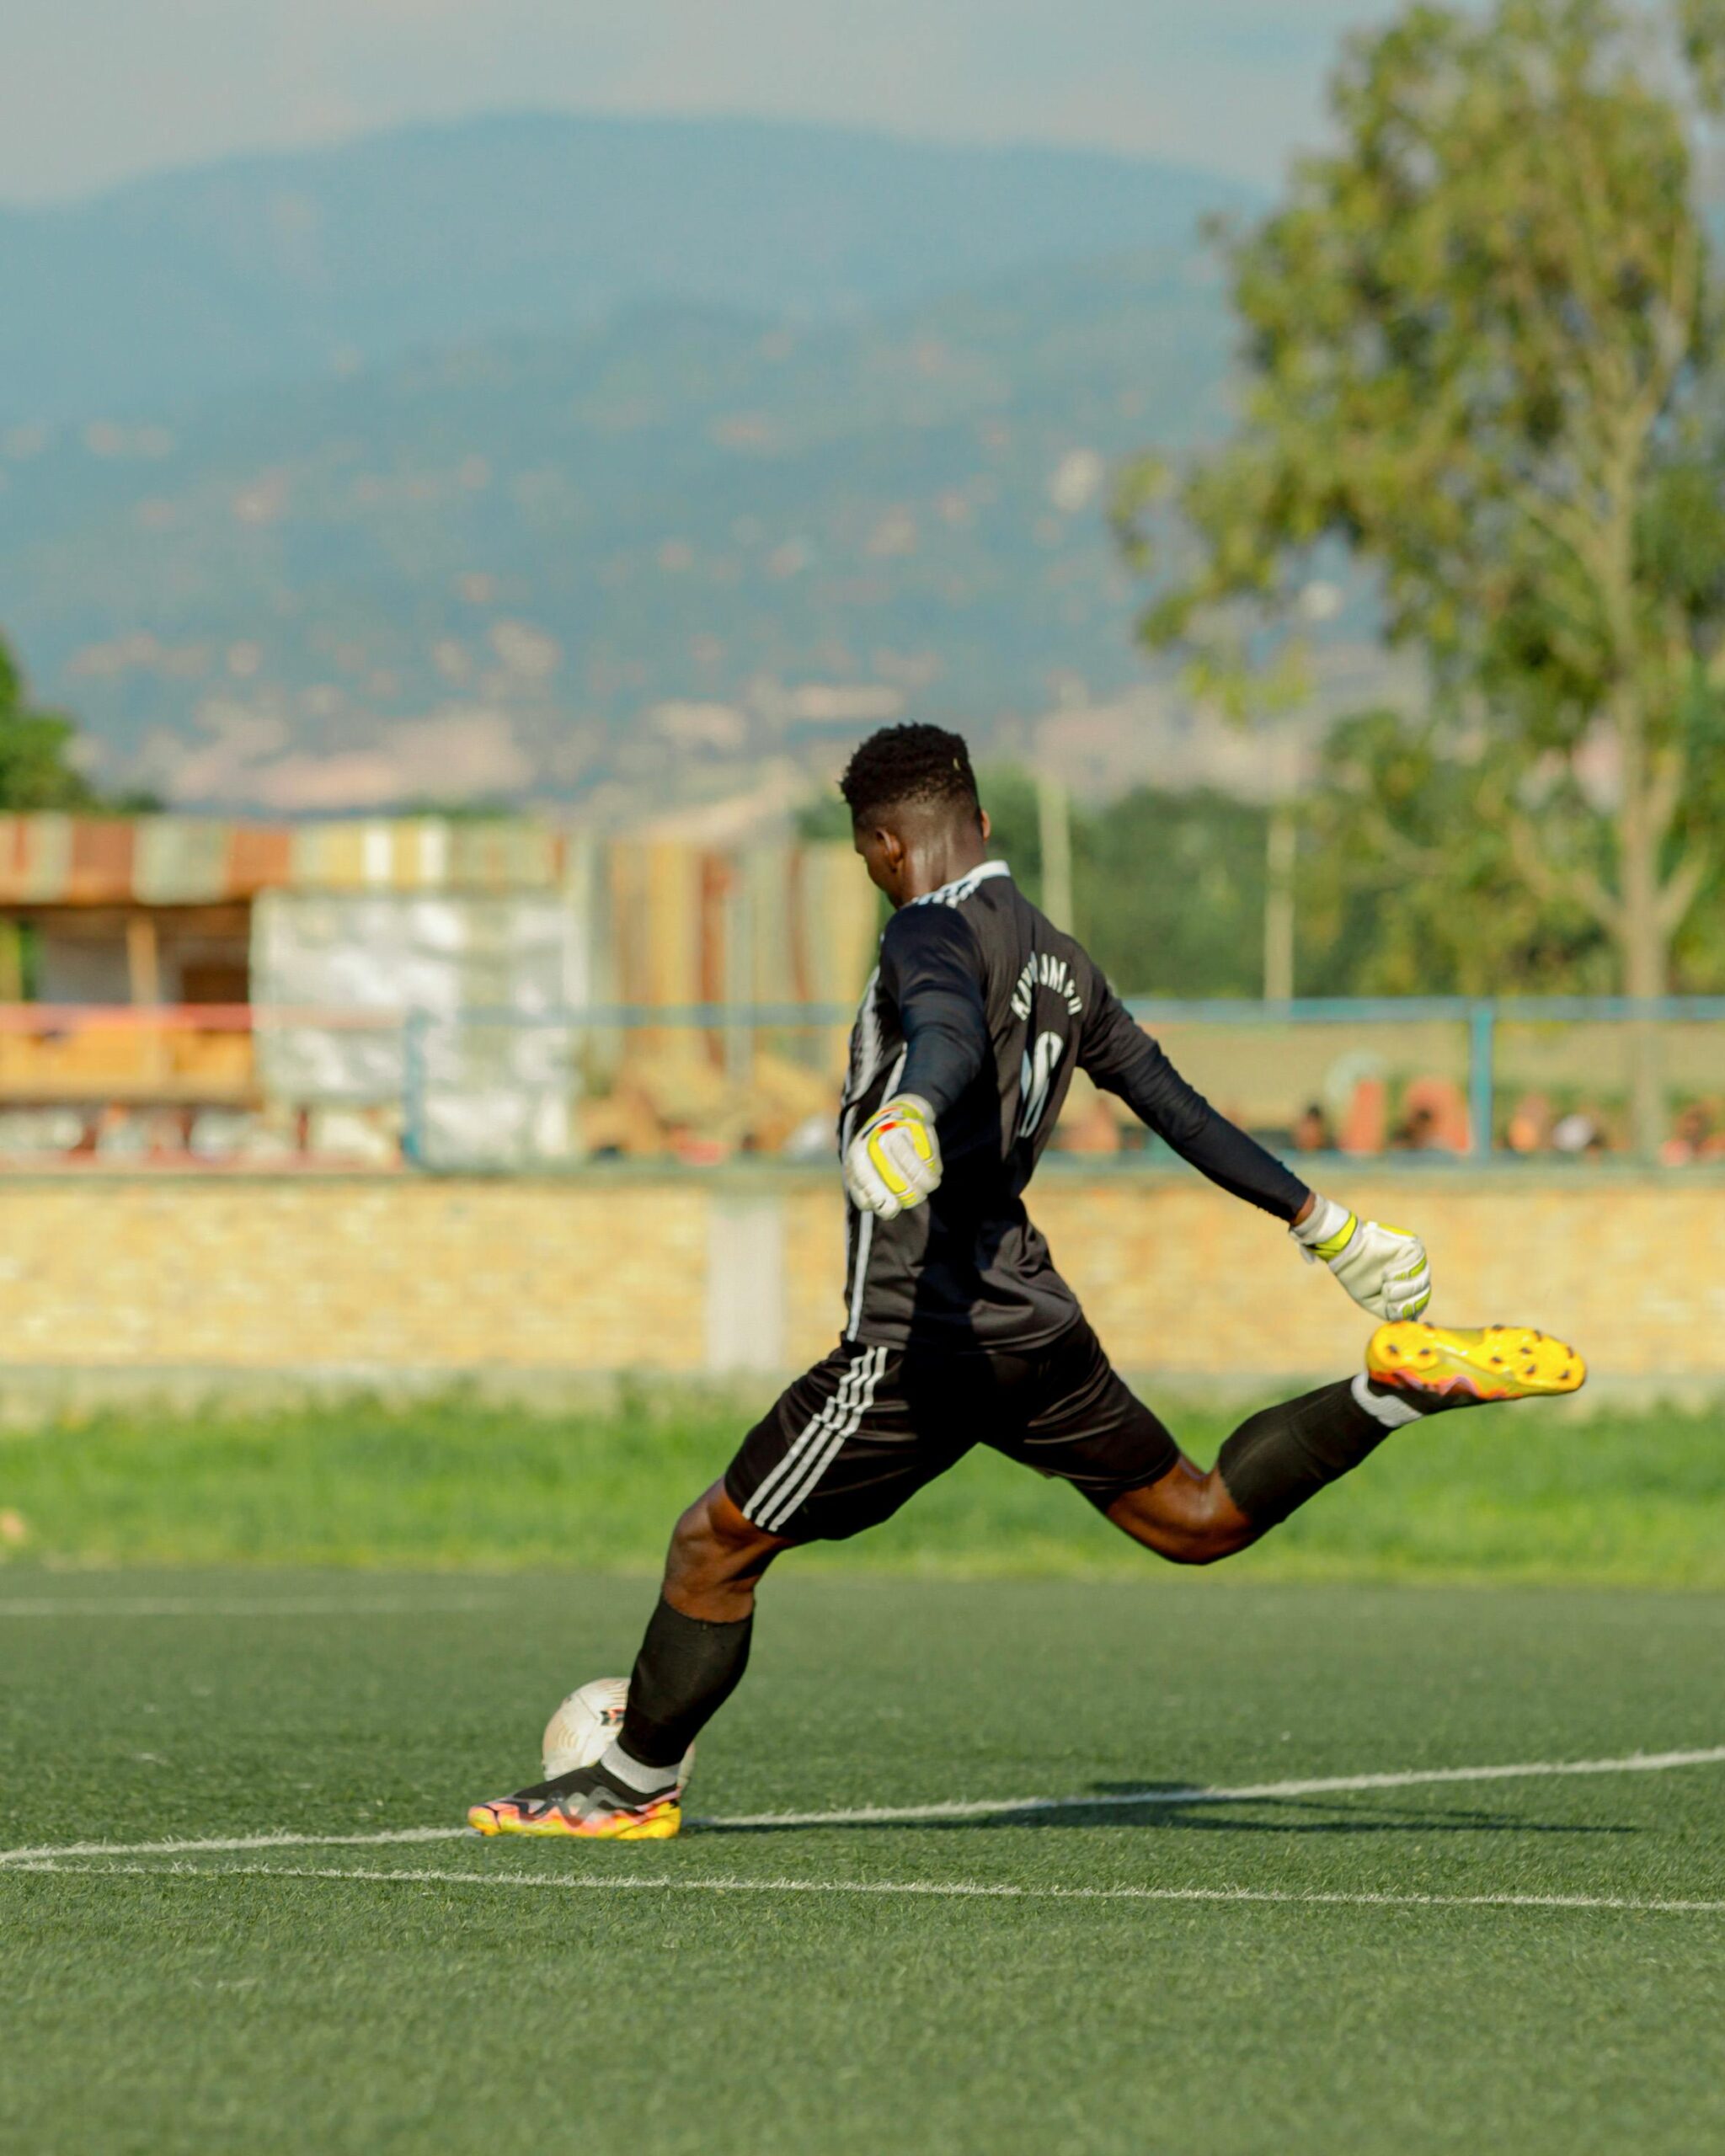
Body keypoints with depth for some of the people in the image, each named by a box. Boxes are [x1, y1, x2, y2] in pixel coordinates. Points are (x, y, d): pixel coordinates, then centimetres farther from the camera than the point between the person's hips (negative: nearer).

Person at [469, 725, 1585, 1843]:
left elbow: (952, 1035, -34)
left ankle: (635, 1786, 11)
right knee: (1198, 1519, 20)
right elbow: (1178, 1106, 21)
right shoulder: (1059, 957, 15)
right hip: (1037, 1321, 8)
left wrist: (909, 1117, -56)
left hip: (925, 1342, -8)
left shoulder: (935, 933, -11)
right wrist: (1323, 1223, 28)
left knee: (714, 1544, 4)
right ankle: (1403, 1382, 4)